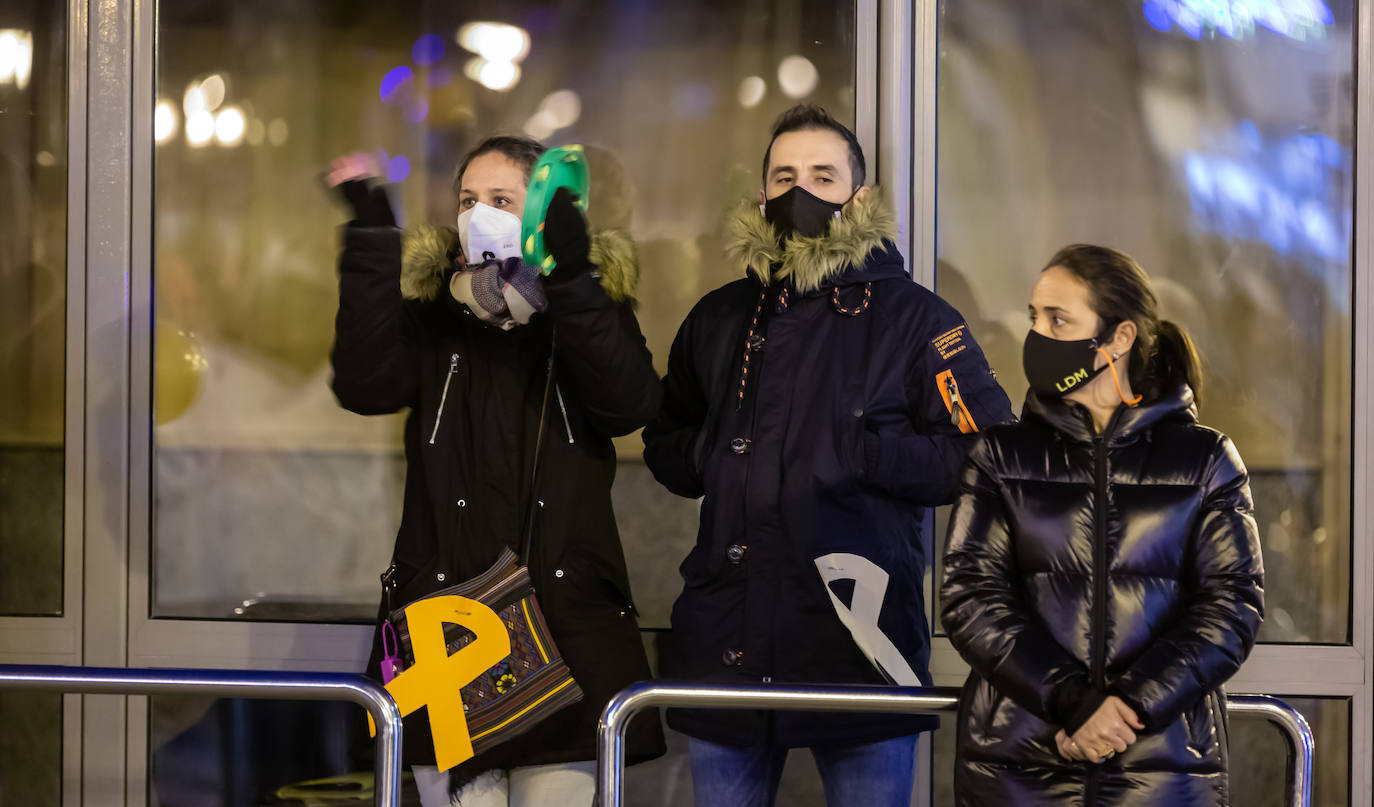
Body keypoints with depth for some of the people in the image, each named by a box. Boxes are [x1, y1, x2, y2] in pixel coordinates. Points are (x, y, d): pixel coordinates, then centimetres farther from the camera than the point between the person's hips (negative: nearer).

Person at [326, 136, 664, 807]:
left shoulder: (591, 310, 10)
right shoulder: (432, 313, 13)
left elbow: (629, 403, -12)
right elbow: (366, 385, -8)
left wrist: (569, 272, -21)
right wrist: (371, 241, -14)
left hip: (566, 619, -1)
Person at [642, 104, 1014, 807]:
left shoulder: (912, 318, 1)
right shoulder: (720, 319, 15)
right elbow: (667, 451, 27)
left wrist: (862, 453, -15)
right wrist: (716, 453, 4)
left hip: (859, 643, -4)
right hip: (726, 643, 4)